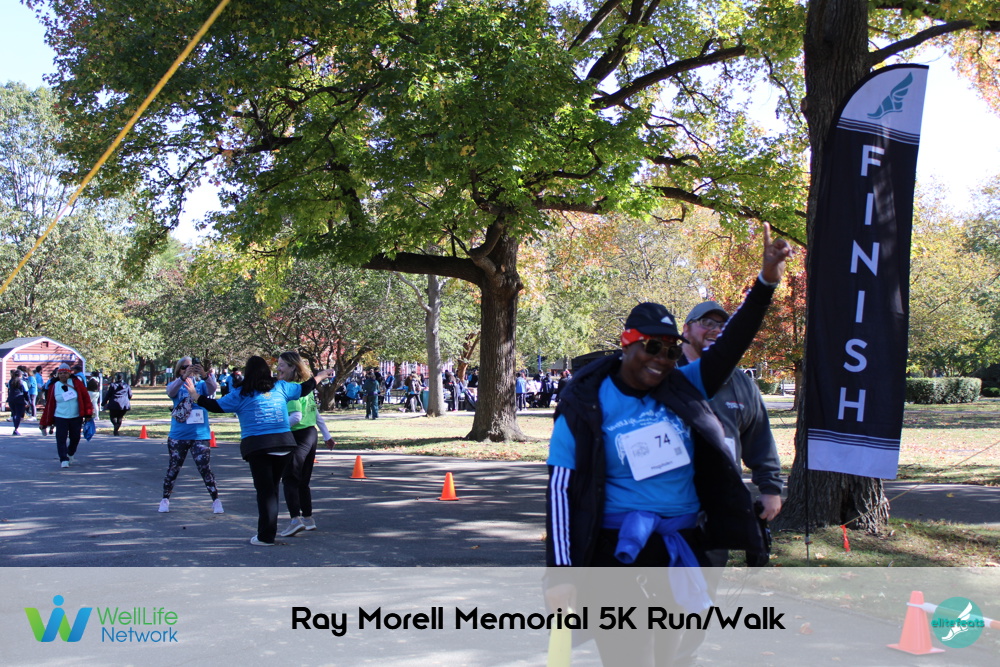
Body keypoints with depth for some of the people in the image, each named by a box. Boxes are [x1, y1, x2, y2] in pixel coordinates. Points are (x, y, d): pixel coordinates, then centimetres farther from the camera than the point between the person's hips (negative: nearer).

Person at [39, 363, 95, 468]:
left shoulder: (77, 383, -1)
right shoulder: (53, 386, 1)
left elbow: (85, 397, 3)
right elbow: (49, 405, 3)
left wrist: (88, 414, -2)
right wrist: (44, 422, 2)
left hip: (76, 417, 1)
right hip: (60, 417, -1)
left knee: (75, 438, 10)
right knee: (61, 439, -11)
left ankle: (70, 454, 37)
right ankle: (64, 460, -8)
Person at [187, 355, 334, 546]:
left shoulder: (240, 394, 2)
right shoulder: (280, 387, 10)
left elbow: (216, 406, 5)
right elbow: (304, 389, 22)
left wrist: (195, 395, 19)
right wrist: (321, 375, 39)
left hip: (256, 445, -3)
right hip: (283, 443, 3)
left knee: (264, 489, -1)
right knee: (273, 487, 14)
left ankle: (266, 536, -2)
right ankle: (269, 531, 22)